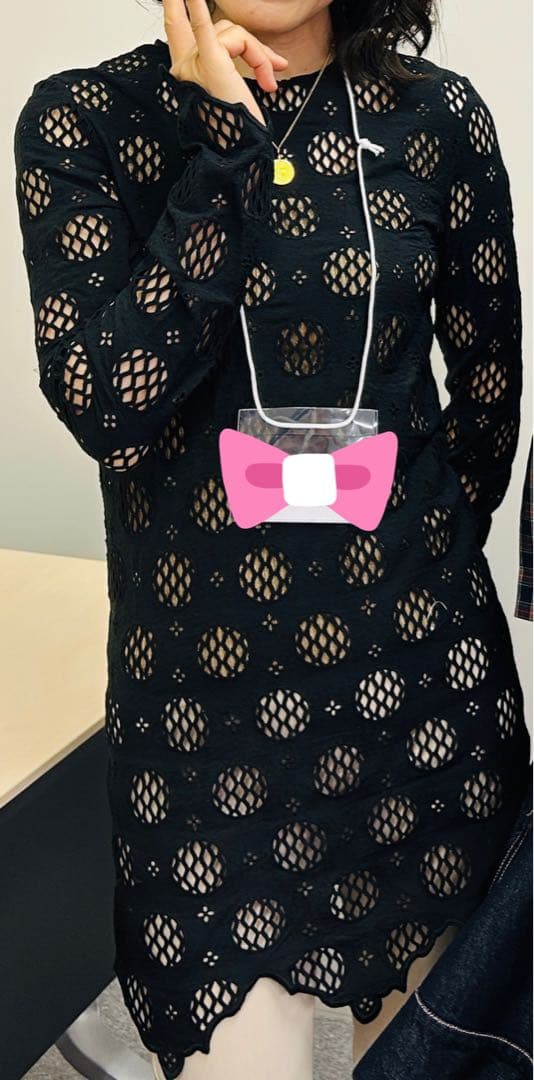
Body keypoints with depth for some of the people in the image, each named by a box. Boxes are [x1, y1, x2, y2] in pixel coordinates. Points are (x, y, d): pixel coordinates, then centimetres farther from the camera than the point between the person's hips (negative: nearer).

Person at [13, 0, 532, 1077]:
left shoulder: (437, 118, 0)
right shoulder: (79, 122, -4)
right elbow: (108, 410, -16)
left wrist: (423, 557, 10)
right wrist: (223, 143, -15)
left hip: (420, 656, 2)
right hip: (203, 669, -1)